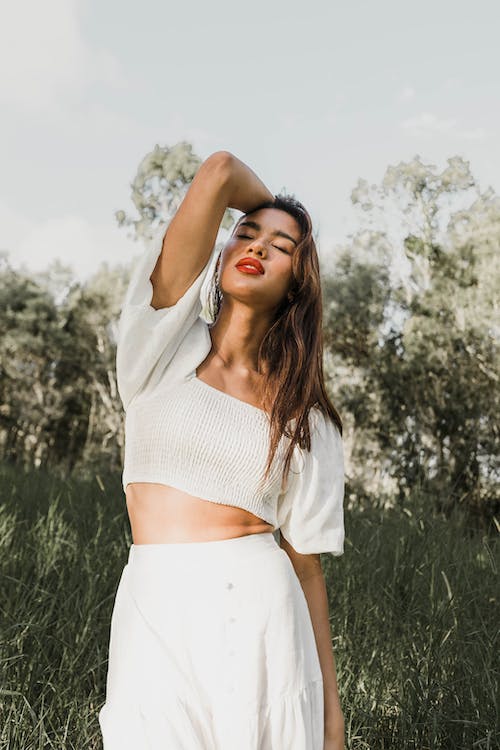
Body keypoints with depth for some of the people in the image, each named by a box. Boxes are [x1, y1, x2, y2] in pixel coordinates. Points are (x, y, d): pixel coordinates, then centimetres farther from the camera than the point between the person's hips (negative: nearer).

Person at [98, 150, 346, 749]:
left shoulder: (304, 415, 5)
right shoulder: (165, 343, 1)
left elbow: (305, 563, 5)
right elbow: (219, 171, -5)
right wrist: (272, 205, 16)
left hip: (259, 610, 1)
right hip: (155, 616, 0)